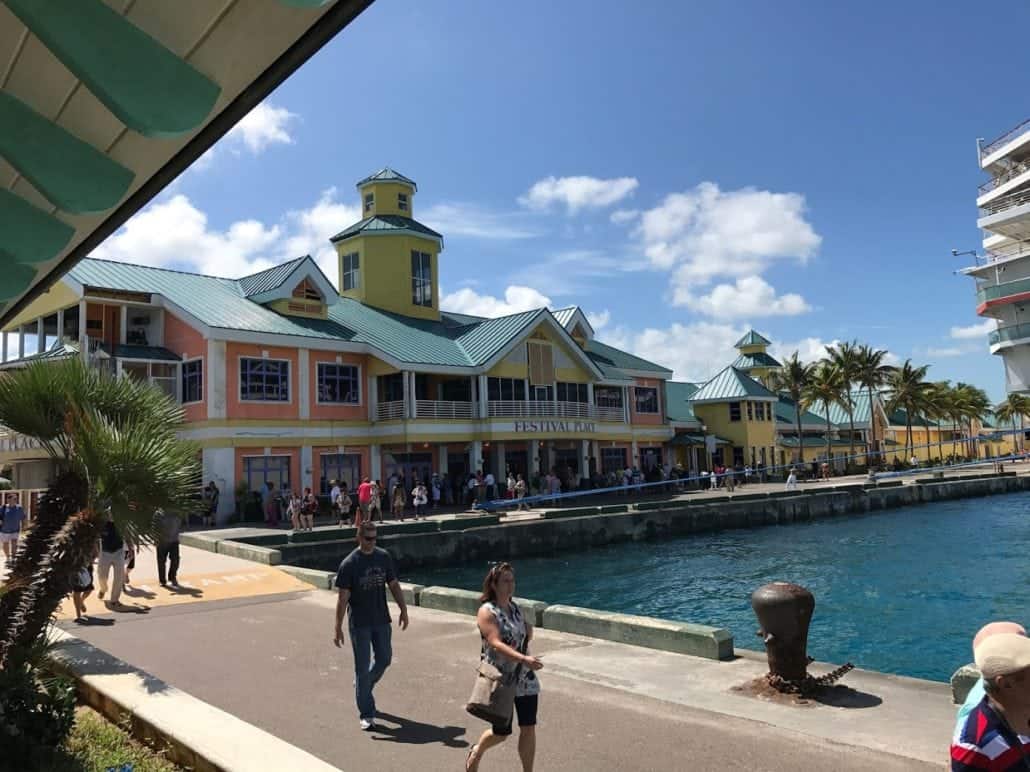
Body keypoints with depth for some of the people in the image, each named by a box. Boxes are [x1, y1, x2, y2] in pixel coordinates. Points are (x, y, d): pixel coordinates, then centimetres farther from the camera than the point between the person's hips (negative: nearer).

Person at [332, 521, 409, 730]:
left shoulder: (384, 557, 1)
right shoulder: (349, 564, -13)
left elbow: (394, 585, 9)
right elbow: (342, 598, -12)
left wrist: (403, 610, 6)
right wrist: (338, 628, -13)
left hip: (381, 620, 5)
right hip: (359, 624, -5)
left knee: (384, 659, 13)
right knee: (363, 667, 1)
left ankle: (363, 687, 40)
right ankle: (366, 715, 12)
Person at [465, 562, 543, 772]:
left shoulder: (515, 608, 7)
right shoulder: (487, 612, -14)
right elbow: (496, 644, -27)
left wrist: (528, 631, -3)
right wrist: (524, 659, -38)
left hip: (525, 678, 5)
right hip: (500, 679, -5)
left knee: (529, 728, 3)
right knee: (501, 732, 7)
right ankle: (476, 751, 38)